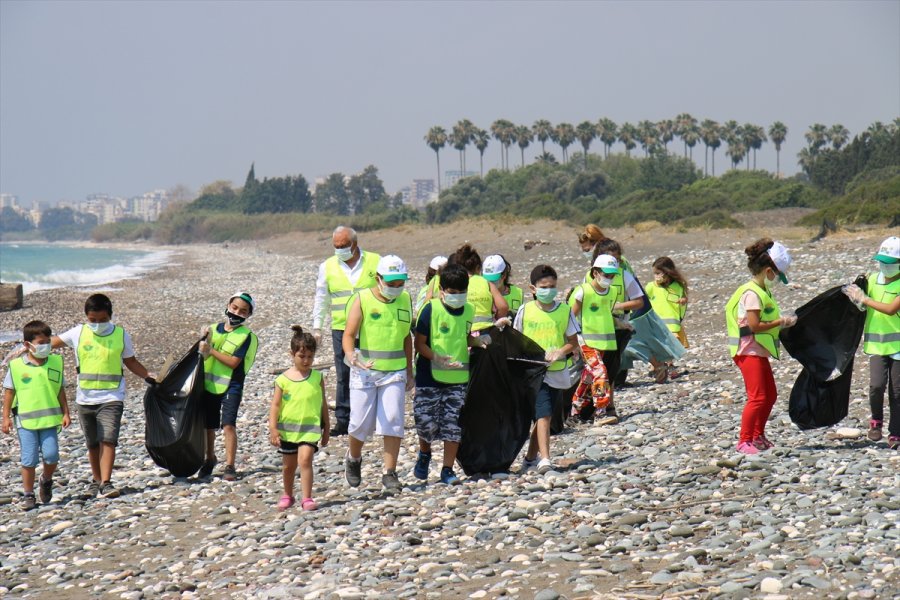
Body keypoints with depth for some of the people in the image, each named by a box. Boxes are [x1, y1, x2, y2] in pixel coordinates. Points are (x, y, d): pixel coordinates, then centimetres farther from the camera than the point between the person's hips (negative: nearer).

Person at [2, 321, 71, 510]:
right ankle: (28, 494, 12)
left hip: (49, 418, 2)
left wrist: (65, 413, 7)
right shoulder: (16, 366, -3)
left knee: (51, 455, -7)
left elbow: (60, 390, 10)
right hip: (25, 420, -1)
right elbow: (9, 392, 3)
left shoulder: (56, 362, 4)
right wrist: (6, 417, 1)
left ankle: (46, 480, 23)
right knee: (29, 459, -1)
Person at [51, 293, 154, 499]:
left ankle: (106, 483, -18)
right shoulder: (78, 333, 1)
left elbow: (130, 362, 12)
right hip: (85, 399, 2)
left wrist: (148, 376, -1)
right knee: (92, 443, 12)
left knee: (108, 439, -16)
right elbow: (51, 342, 11)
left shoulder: (121, 335, -1)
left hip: (111, 398, -2)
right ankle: (96, 480, 26)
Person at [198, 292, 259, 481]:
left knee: (228, 424, -13)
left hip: (231, 386, -5)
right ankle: (210, 459, 34)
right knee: (208, 425, 13)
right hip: (209, 384, 5)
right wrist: (204, 340, -6)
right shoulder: (214, 329, 7)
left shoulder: (246, 336, -9)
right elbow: (202, 355, 12)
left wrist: (211, 350, -19)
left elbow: (233, 362, -17)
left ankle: (229, 466, -7)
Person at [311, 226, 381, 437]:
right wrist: (317, 327, 12)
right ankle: (343, 420, 5)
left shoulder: (375, 262, 3)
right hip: (341, 330, 1)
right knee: (343, 377, 0)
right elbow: (321, 299, 15)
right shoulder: (328, 267, 9)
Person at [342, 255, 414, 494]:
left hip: (395, 372, 3)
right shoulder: (362, 300, -7)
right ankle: (353, 459, 31)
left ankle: (390, 474, 0)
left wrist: (409, 371, 17)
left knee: (393, 422, -7)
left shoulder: (406, 300, 7)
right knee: (360, 423, 2)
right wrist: (351, 356, -33)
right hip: (364, 372, -3)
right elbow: (348, 335, -12)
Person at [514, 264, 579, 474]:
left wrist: (560, 351, -11)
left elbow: (573, 342, 7)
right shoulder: (525, 311, -1)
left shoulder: (565, 310, 2)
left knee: (543, 416, 9)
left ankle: (530, 458, 25)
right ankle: (544, 460, -19)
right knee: (543, 415, -14)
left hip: (557, 372, 2)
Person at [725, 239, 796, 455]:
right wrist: (781, 322, -15)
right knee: (757, 397, -11)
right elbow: (754, 325, -23)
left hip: (759, 351, 11)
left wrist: (781, 321, 1)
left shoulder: (762, 291, 13)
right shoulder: (752, 293, -18)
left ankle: (758, 436, 25)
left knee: (770, 395, 15)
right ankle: (744, 441, -5)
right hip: (749, 350, -11)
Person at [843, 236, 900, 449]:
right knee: (877, 384, -18)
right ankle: (876, 420, 7)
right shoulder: (871, 279, 8)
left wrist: (863, 299, -13)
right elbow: (860, 308, 17)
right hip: (876, 343, 2)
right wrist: (856, 292, -2)